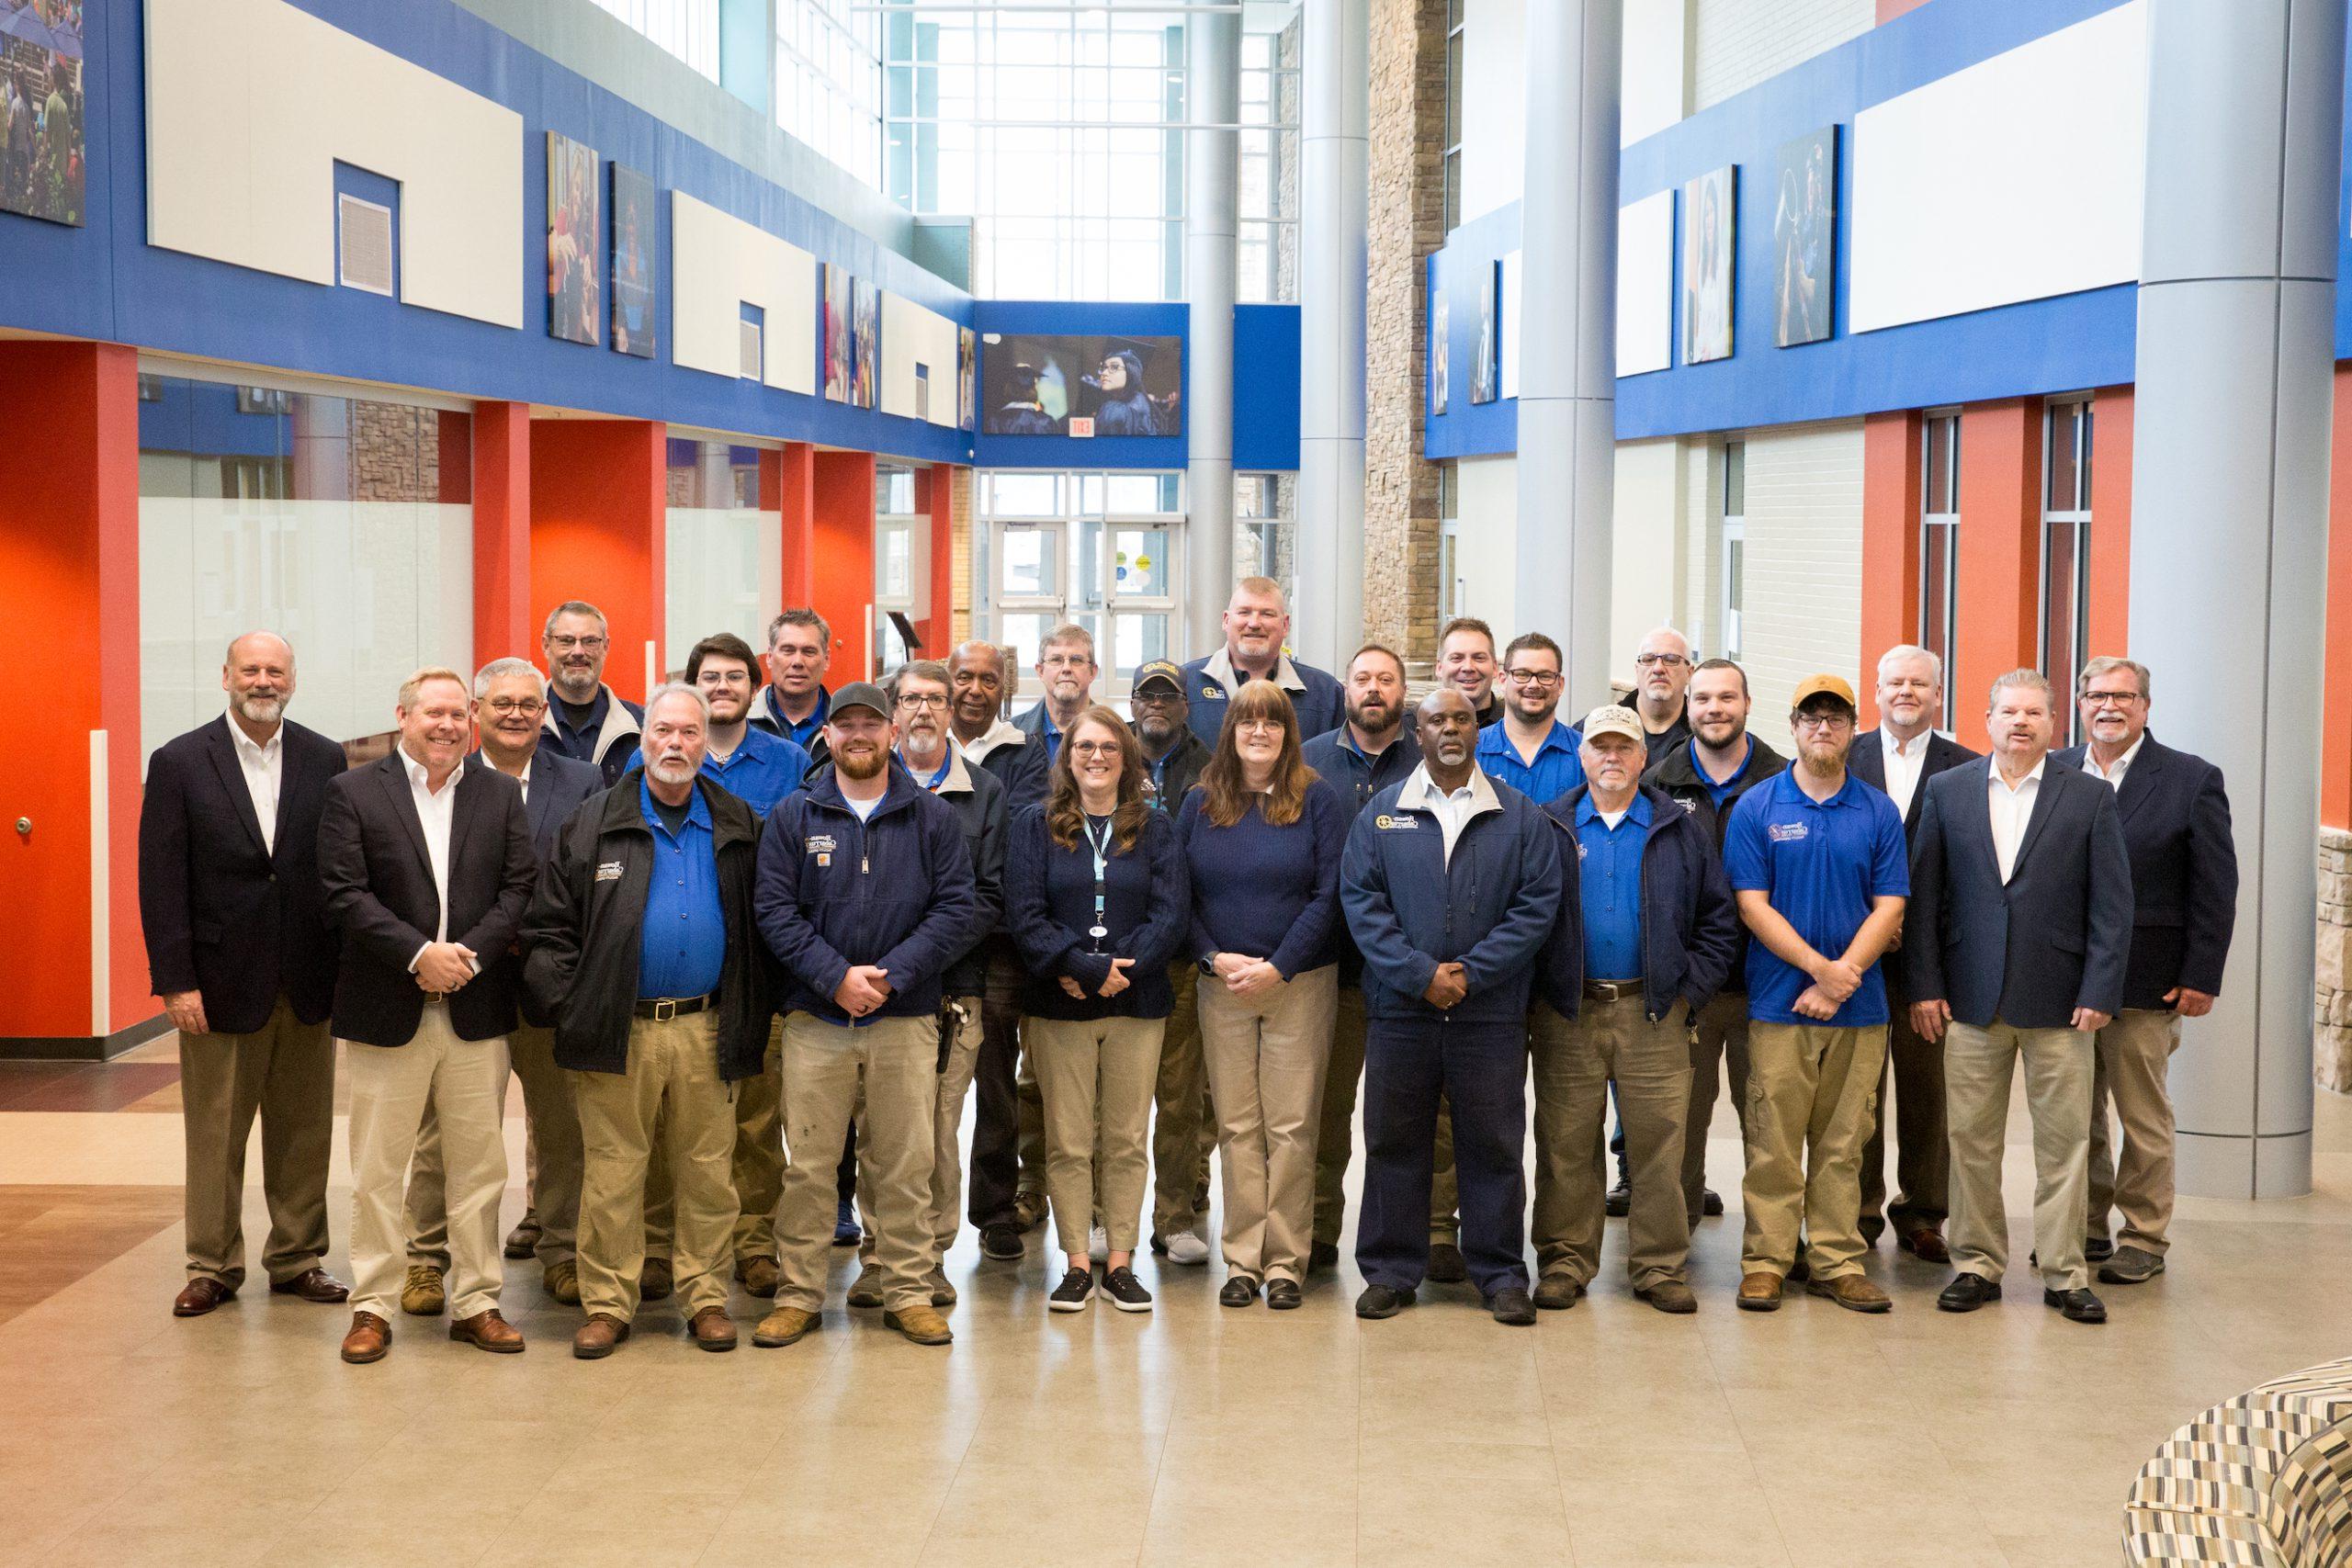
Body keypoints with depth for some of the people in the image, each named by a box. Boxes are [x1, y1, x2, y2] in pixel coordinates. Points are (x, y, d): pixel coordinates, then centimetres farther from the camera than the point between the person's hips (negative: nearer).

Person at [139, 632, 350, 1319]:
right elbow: (161, 881, -4)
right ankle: (213, 1266, 18)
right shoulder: (178, 763, -2)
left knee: (305, 1132, 9)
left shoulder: (325, 761, 4)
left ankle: (298, 1259, 22)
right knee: (215, 1135, 6)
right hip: (221, 980, -2)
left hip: (307, 980, 2)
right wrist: (175, 980, -10)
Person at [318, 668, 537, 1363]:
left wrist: (470, 954, -12)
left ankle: (475, 1303, 17)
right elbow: (346, 894, -8)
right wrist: (420, 954, -16)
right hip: (387, 1011, -2)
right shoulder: (353, 793, 0)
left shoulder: (500, 793, 9)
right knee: (377, 1170, 4)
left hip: (477, 1011, 2)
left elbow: (520, 887, 2)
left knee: (479, 1166, 7)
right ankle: (372, 1307, 13)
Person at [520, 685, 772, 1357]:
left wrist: (750, 1021, 4)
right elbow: (548, 926, 3)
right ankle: (608, 1305, 11)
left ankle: (705, 1297, 17)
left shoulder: (738, 828, 10)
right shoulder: (593, 824, 4)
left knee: (707, 1171, 6)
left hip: (706, 1030, 1)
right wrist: (569, 1005, -7)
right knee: (612, 1174, 2)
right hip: (619, 1030, -1)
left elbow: (762, 927, 12)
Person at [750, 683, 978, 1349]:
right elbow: (776, 909, -1)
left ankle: (908, 1293, 14)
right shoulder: (792, 817, 6)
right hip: (815, 1018, 0)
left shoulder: (933, 817, 6)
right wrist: (836, 975, -13)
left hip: (906, 1019, 0)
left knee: (905, 1165, 4)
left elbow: (959, 910, -1)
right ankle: (799, 1294, 11)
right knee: (807, 1165, 2)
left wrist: (891, 974, -12)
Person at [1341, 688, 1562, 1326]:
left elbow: (1537, 905, -2)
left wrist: (1471, 972, -12)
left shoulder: (1521, 816, 6)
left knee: (1493, 1146, 4)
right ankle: (1390, 1272, 16)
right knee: (1394, 1142, 6)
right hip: (1400, 1010, 1)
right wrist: (1420, 974, -13)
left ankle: (1500, 1274, 15)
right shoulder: (1380, 814, 6)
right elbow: (1360, 901, -2)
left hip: (1491, 1013, 0)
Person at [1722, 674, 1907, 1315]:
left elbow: (1889, 907, 2)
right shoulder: (1757, 807, 1)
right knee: (1773, 1141, 0)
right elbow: (1752, 904, -5)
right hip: (1779, 1001, -2)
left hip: (1859, 1006, 2)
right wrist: (1819, 967, -13)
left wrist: (1842, 977, -11)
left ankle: (1837, 1262, 14)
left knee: (1843, 1143, 7)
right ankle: (1765, 1262, 7)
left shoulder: (1878, 811, 7)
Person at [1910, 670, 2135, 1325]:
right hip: (1971, 999, 1)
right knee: (1971, 1140, 5)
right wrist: (1926, 984, 0)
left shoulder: (2092, 798, 3)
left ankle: (2065, 1274, 12)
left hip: (2061, 1000, -1)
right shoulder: (1947, 791, 7)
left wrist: (2100, 993, -7)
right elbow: (1924, 896, 6)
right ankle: (1976, 1265, 16)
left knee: (2064, 1141, 2)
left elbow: (2111, 905, 0)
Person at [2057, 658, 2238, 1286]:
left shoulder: (2192, 780, -3)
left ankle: (2145, 1239, 15)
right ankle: (2085, 1228, 24)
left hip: (2144, 982, -3)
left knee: (2143, 1115, 4)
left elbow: (2215, 890, -3)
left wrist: (2201, 978, -8)